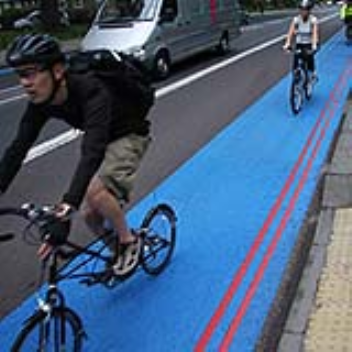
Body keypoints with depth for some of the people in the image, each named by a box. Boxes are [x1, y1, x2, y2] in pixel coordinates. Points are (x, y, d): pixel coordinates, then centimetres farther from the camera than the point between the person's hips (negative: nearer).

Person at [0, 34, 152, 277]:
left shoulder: (91, 92, -38)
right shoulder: (41, 101, -17)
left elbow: (92, 151, -49)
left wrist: (69, 203, -58)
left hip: (129, 136, -7)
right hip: (102, 140, 7)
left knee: (96, 191, -30)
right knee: (91, 214, 3)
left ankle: (129, 241, -4)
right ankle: (116, 250, 32)